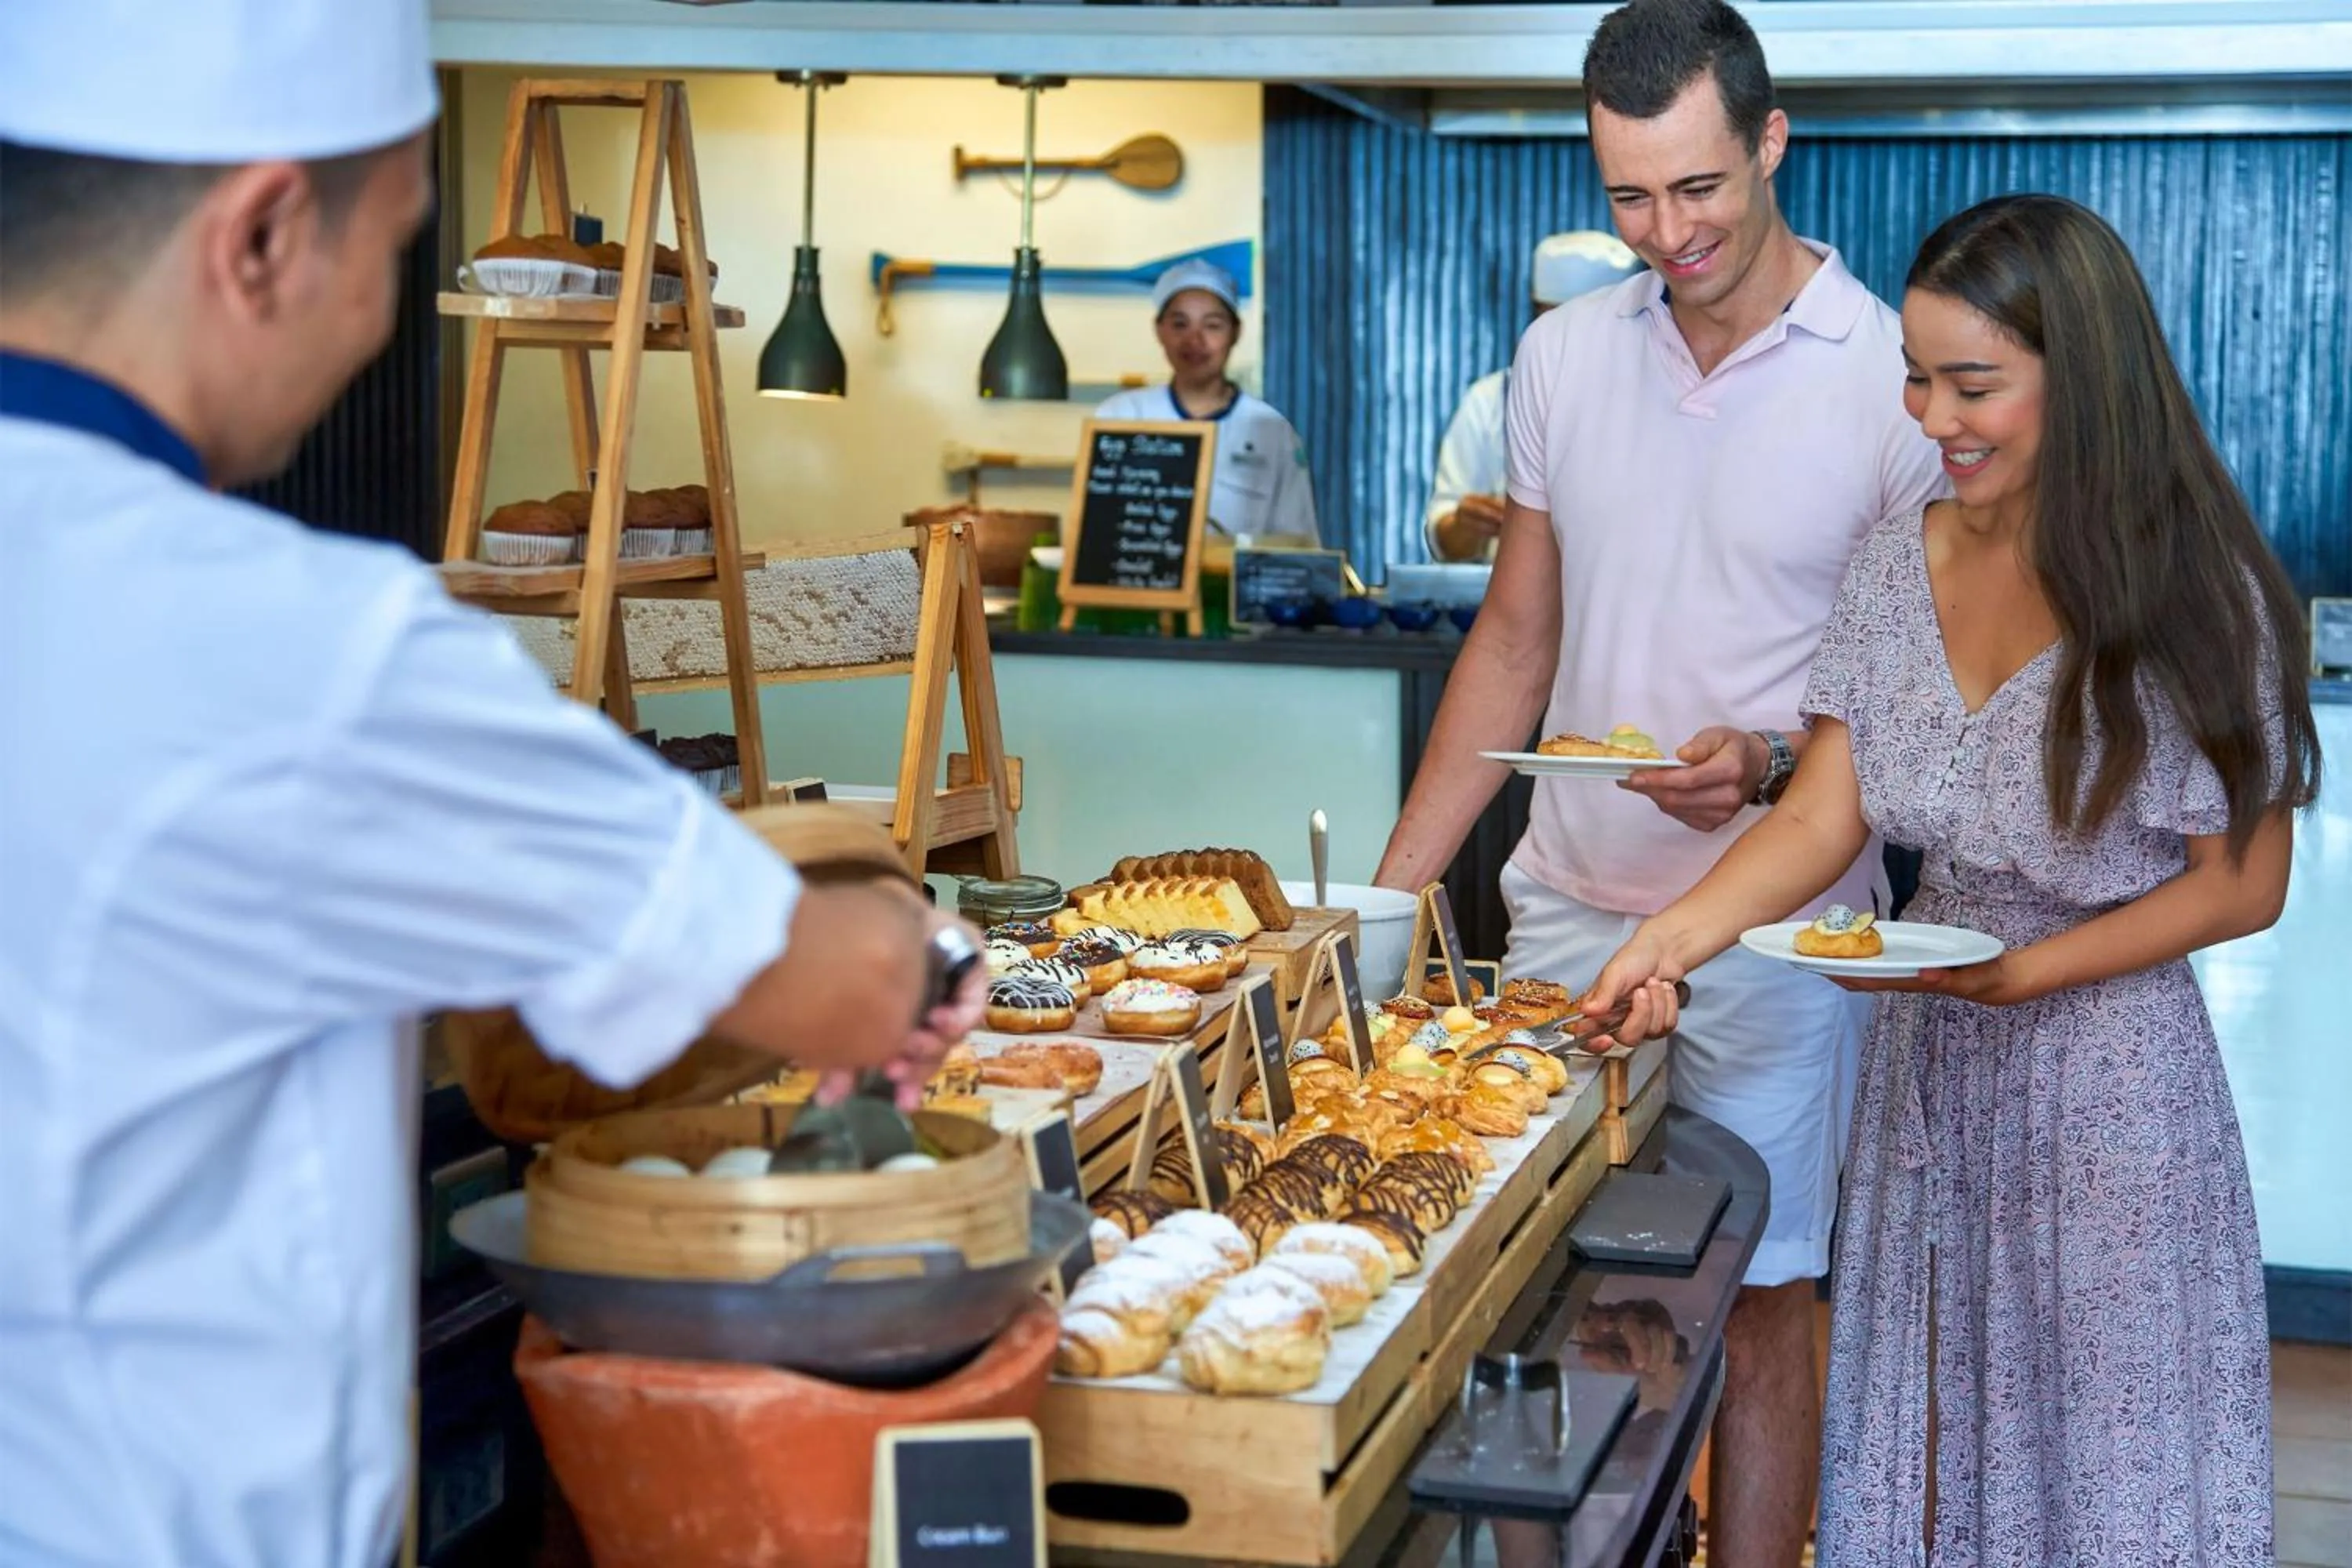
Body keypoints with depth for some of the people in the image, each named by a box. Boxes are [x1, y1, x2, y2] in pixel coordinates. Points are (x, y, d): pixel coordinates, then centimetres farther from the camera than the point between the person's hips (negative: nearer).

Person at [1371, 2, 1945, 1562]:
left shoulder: (1897, 379, -9)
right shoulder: (1565, 355, 5)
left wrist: (1771, 765, -23)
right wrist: (1393, 887, 7)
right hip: (1565, 907, 4)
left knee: (1754, 1302, 5)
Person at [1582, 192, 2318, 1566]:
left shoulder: (2194, 594, -15)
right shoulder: (1902, 562, 0)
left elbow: (2242, 886, -10)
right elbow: (1825, 816, -3)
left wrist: (2018, 973, -19)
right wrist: (1680, 928, -20)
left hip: (2112, 1076, -5)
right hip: (1929, 1059, 5)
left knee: (2102, 1447, 8)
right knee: (1928, 1427, 15)